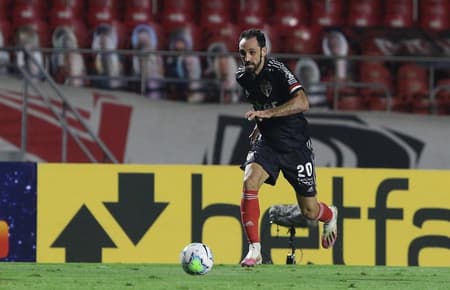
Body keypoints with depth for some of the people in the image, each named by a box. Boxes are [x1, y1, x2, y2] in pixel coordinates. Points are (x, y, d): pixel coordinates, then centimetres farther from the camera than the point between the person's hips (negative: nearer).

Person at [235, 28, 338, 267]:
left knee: (309, 211, 5)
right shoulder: (242, 76, 0)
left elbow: (302, 103, -36)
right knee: (249, 182, -26)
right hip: (267, 142, 5)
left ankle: (330, 216, 45)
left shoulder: (277, 72, -21)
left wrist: (268, 114, -44)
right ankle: (254, 250, -22)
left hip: (295, 143, -5)